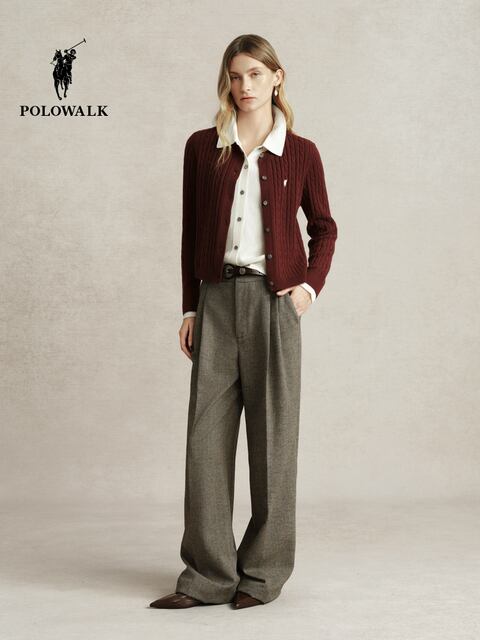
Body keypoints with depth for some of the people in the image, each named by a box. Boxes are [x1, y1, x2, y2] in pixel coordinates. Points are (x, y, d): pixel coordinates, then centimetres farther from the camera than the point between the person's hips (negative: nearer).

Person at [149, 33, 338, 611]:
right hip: (217, 297, 2)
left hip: (274, 299, -2)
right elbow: (191, 231, 10)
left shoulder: (300, 153, 4)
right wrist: (190, 307, 6)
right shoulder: (202, 147, 8)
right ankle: (208, 574, 9)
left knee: (273, 433, 2)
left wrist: (310, 285, -1)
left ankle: (263, 573, 15)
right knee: (207, 433, 0)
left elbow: (323, 228, 14)